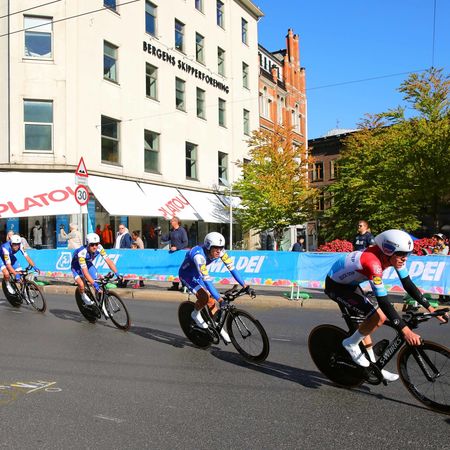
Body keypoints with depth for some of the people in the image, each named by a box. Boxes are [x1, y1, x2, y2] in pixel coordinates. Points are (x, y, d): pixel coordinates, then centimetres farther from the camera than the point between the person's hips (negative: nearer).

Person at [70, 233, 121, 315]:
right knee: (81, 285, -28)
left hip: (88, 264, 4)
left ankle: (101, 305, 10)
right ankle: (84, 296, 6)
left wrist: (117, 273, -39)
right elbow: (85, 271, -44)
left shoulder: (99, 248, -27)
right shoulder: (82, 253, -39)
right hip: (77, 266, -4)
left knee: (98, 285, -8)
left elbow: (108, 260, -28)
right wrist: (94, 284, -52)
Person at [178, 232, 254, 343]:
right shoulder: (199, 255, -41)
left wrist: (245, 286, -24)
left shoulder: (220, 251, -21)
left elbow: (231, 268, -19)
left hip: (197, 274, 6)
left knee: (211, 300, 0)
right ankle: (195, 314, 3)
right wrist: (220, 300, -50)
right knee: (204, 297, -26)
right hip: (186, 275, -6)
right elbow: (206, 280, -46)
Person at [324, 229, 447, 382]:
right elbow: (383, 302, -37)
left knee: (368, 320, 12)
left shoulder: (393, 256, -12)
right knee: (378, 316, -20)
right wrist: (405, 330, -37)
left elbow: (408, 284, -3)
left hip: (350, 283, 9)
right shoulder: (373, 262, -37)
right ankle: (351, 344, 0)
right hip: (335, 286, -9)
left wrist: (430, 308, -6)